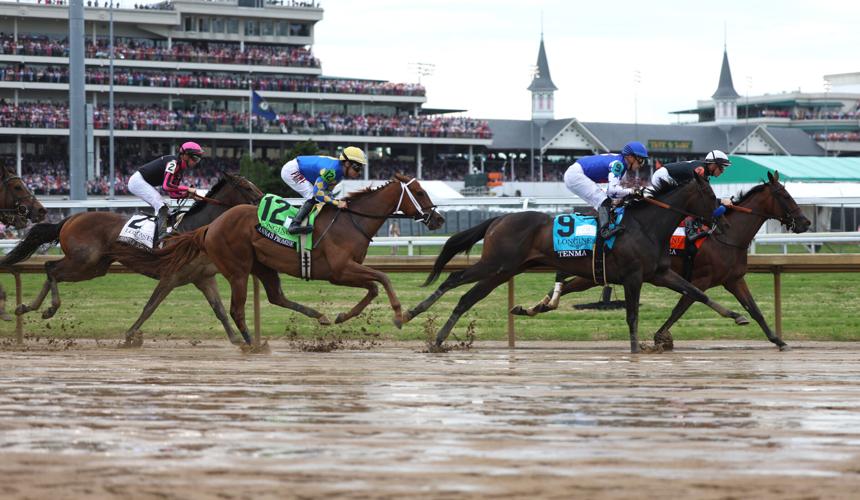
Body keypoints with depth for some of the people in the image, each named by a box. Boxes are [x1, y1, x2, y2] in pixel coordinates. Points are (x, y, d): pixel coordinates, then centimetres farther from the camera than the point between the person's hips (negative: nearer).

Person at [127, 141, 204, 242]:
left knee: (160, 207, 10)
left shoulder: (180, 169, 11)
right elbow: (166, 186, -30)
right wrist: (187, 189, -25)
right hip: (138, 180, -11)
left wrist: (188, 194, -7)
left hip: (145, 184, 11)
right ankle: (162, 234, -28)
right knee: (161, 206, -22)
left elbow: (173, 193, 9)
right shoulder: (173, 162, -20)